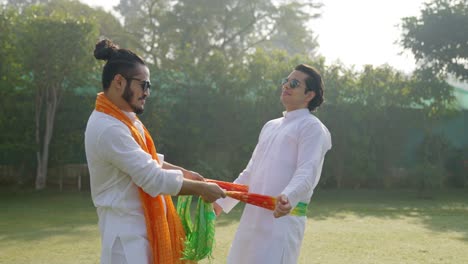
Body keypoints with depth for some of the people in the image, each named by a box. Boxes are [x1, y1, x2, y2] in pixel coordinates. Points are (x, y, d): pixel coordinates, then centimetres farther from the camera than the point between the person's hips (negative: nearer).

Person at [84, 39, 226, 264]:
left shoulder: (123, 119, 7)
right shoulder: (109, 129, -25)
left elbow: (148, 161, 20)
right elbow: (154, 179, -25)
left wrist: (183, 172, 9)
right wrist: (201, 188, -14)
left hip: (143, 224, 10)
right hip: (127, 228, -10)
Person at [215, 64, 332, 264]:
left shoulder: (312, 127, -4)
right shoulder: (270, 126, 21)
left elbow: (307, 172, -18)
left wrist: (287, 197, -38)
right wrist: (222, 201, 21)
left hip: (282, 217, -8)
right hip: (253, 216, 8)